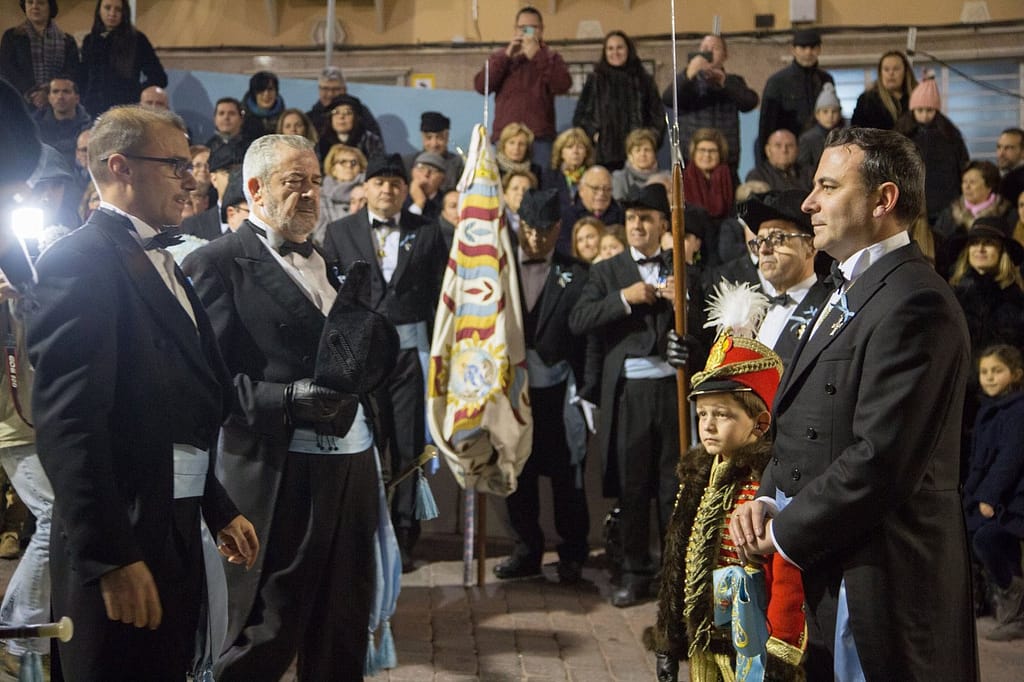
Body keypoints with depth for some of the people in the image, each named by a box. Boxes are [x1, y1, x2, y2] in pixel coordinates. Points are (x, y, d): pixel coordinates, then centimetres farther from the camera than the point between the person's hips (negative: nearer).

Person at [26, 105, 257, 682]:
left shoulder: (161, 262, 16)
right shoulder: (82, 260, -13)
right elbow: (69, 422, -21)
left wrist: (218, 509, 18)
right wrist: (111, 558, -23)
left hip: (176, 530, 9)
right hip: (122, 545, -9)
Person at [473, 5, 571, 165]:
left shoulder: (551, 57, 13)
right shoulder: (499, 56, 16)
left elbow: (563, 85, -6)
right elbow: (480, 86, 1)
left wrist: (537, 56, -8)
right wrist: (507, 56, -4)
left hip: (540, 138, -1)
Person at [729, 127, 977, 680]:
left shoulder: (913, 303, -18)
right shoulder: (851, 292, 15)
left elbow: (881, 460, -24)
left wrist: (784, 535, -13)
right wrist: (767, 500, 1)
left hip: (875, 580, -9)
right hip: (825, 573, 9)